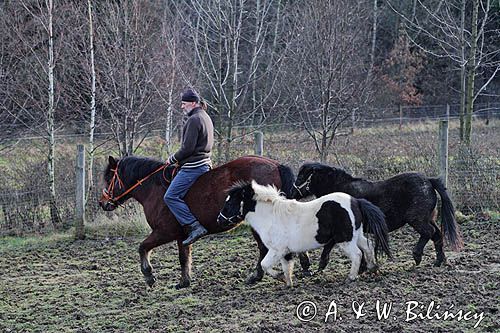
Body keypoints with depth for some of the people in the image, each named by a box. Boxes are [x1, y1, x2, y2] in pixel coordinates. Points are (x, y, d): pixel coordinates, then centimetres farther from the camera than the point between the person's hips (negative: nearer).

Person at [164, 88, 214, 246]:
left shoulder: (194, 120, -15)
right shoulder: (206, 118, 18)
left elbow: (187, 148, -19)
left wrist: (172, 159, -4)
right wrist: (177, 159, 22)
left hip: (193, 166, -11)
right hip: (204, 163, 11)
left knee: (171, 197, -13)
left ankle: (195, 226, -20)